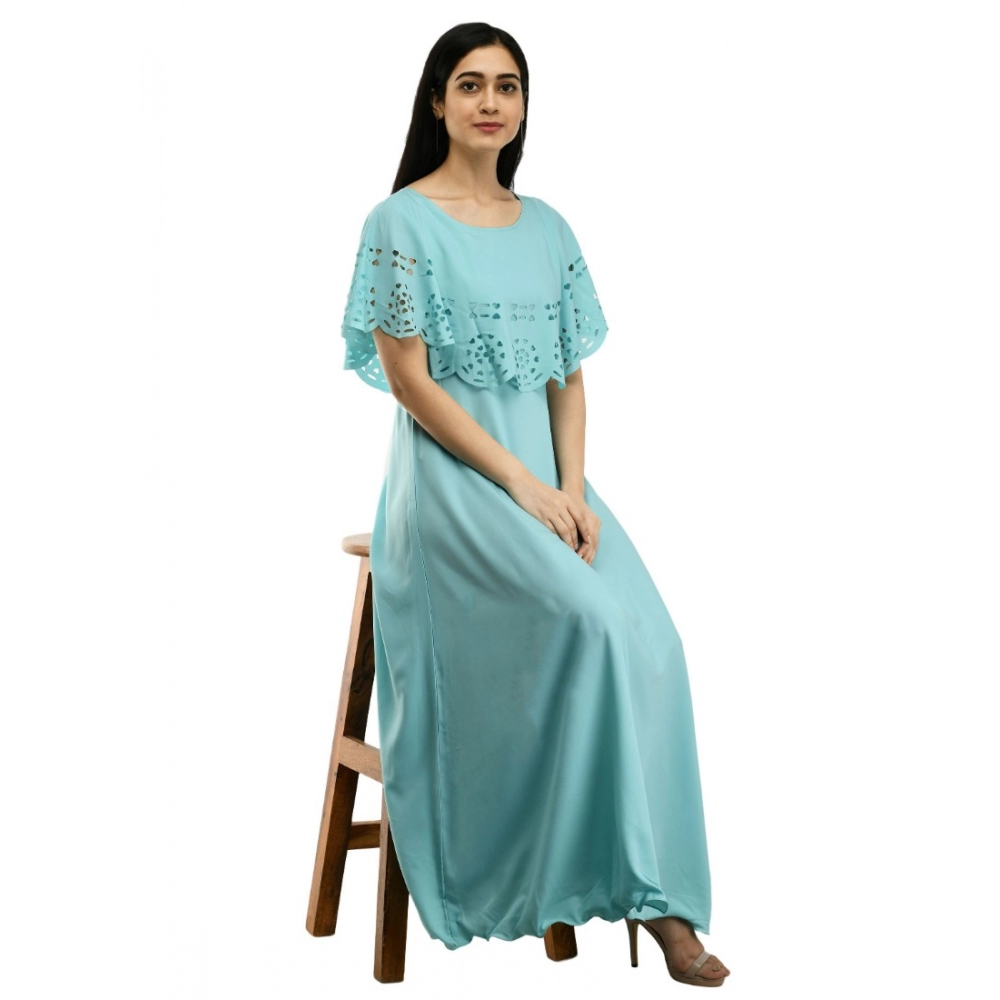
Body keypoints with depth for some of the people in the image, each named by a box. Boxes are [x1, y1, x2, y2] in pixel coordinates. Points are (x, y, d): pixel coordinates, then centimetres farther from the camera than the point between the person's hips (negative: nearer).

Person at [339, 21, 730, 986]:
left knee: (649, 639, -19)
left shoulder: (547, 229, 14)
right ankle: (636, 878, -14)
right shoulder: (403, 222, -3)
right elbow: (407, 377, -9)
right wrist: (519, 482, -14)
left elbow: (569, 375, 11)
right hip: (453, 476, -5)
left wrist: (572, 488, -6)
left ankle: (656, 899, -14)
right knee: (600, 624, -27)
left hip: (545, 473, 5)